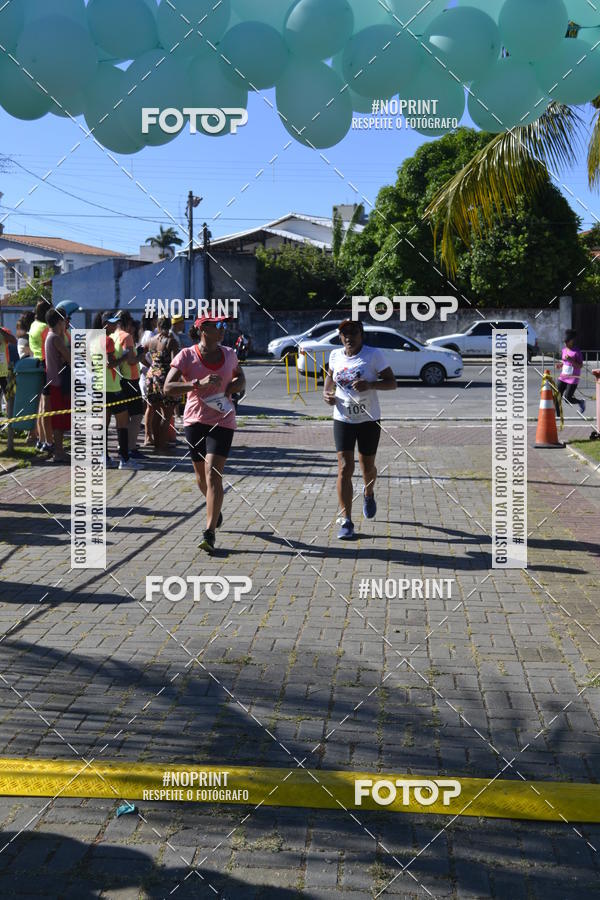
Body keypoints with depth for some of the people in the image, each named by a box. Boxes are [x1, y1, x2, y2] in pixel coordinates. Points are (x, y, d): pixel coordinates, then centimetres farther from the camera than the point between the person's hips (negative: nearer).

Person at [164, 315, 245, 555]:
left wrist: (232, 387, -1)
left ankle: (209, 532, -13)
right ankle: (215, 510, 46)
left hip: (222, 421, 0)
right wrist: (198, 384, -27)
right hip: (195, 420, 0)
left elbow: (240, 378, 23)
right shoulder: (186, 356, -6)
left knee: (213, 474, -13)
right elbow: (168, 388, -15)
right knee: (201, 476, 14)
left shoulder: (229, 354, 4)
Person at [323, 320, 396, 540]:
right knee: (344, 468, -8)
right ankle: (345, 521, -8)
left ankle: (368, 494, 50)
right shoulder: (335, 355, 1)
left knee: (367, 466, 14)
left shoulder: (374, 355, -10)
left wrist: (370, 385, -28)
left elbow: (392, 383, -10)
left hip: (369, 420, -1)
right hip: (343, 420, 1)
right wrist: (326, 393, 0)